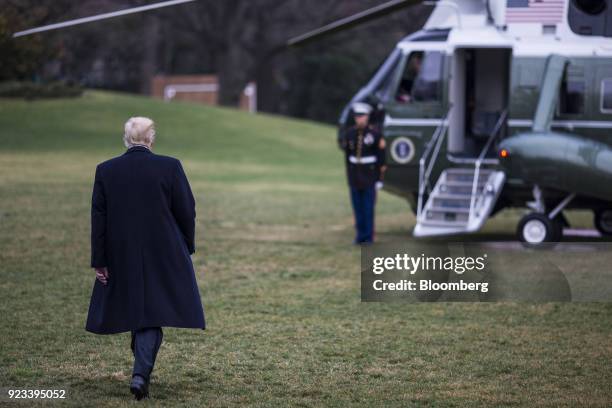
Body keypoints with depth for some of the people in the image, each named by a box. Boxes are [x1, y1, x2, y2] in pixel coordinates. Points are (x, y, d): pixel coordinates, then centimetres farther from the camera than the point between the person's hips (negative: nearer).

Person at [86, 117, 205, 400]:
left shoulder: (105, 171, -2)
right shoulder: (170, 167, -8)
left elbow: (99, 218, 0)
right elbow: (186, 211, -4)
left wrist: (99, 261, 4)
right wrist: (187, 247, 10)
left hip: (121, 255, 2)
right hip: (163, 256, -2)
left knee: (134, 310, 17)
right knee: (153, 313, 1)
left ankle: (143, 367, 28)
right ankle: (141, 373, -14)